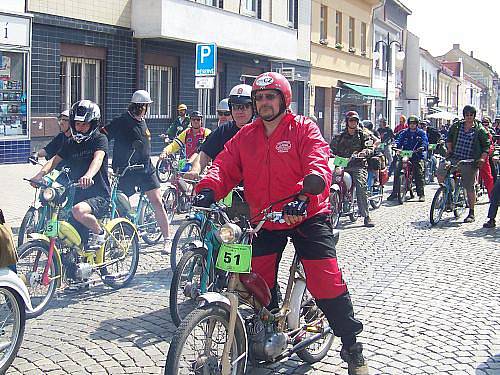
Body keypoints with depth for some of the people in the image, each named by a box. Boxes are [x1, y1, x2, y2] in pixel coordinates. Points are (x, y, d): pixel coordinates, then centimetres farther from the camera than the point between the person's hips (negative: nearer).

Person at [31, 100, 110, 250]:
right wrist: (40, 174, -22)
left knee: (78, 211, -36)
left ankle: (99, 232, -9)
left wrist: (88, 176, -46)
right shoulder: (71, 144, 11)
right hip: (78, 196, 6)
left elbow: (98, 159, -25)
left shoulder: (99, 139, -6)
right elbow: (55, 160, -1)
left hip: (99, 196, -6)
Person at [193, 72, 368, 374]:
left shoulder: (304, 129, -6)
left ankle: (352, 347, 9)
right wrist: (208, 190, -25)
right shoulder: (245, 136, 8)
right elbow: (225, 166, -3)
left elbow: (319, 166, -20)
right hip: (264, 221, 5)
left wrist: (303, 196, -40)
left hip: (306, 216, -4)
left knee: (327, 282, -9)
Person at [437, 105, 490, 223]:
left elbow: (487, 146, 5)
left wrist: (482, 158, -9)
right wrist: (449, 149, 10)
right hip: (454, 158, 3)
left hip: (470, 162, -3)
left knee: (469, 187, -1)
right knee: (440, 171, -22)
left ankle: (471, 214, 12)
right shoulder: (456, 126, 9)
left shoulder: (480, 130, 1)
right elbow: (449, 138, 24)